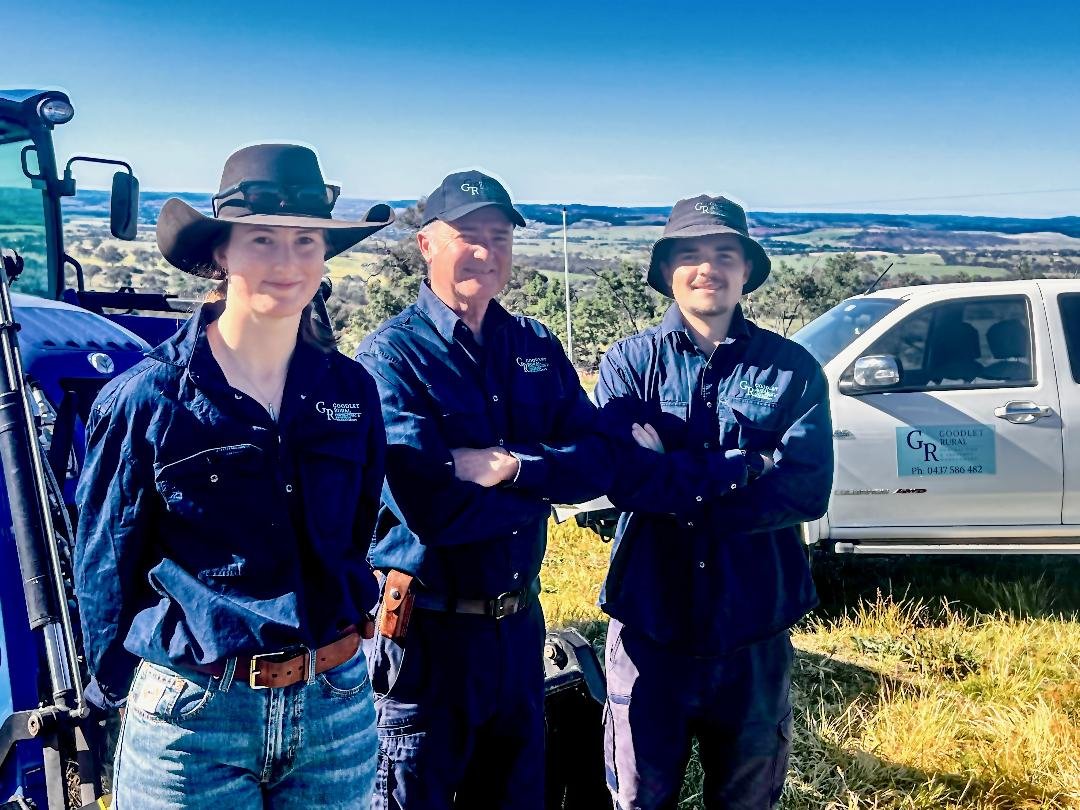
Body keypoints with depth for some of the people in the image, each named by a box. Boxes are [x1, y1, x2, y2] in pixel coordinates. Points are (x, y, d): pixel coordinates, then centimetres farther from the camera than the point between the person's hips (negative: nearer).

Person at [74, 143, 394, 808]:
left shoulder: (351, 391, 0)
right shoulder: (147, 398, -9)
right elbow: (106, 566, -1)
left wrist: (335, 657, 13)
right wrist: (124, 687, 4)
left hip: (336, 709, 3)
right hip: (192, 715, -3)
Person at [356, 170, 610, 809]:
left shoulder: (538, 347, 5)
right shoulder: (391, 356, -14)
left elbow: (596, 462, -5)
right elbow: (430, 509, -25)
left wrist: (509, 465, -22)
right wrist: (544, 482, -13)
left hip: (520, 624, 6)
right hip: (427, 631, -6)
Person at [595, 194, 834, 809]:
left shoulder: (793, 368, -1)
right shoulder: (630, 363, -2)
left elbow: (809, 488, -14)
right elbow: (625, 479, -16)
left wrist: (680, 493, -19)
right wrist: (745, 469, -18)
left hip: (755, 625, 1)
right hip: (650, 618, 0)